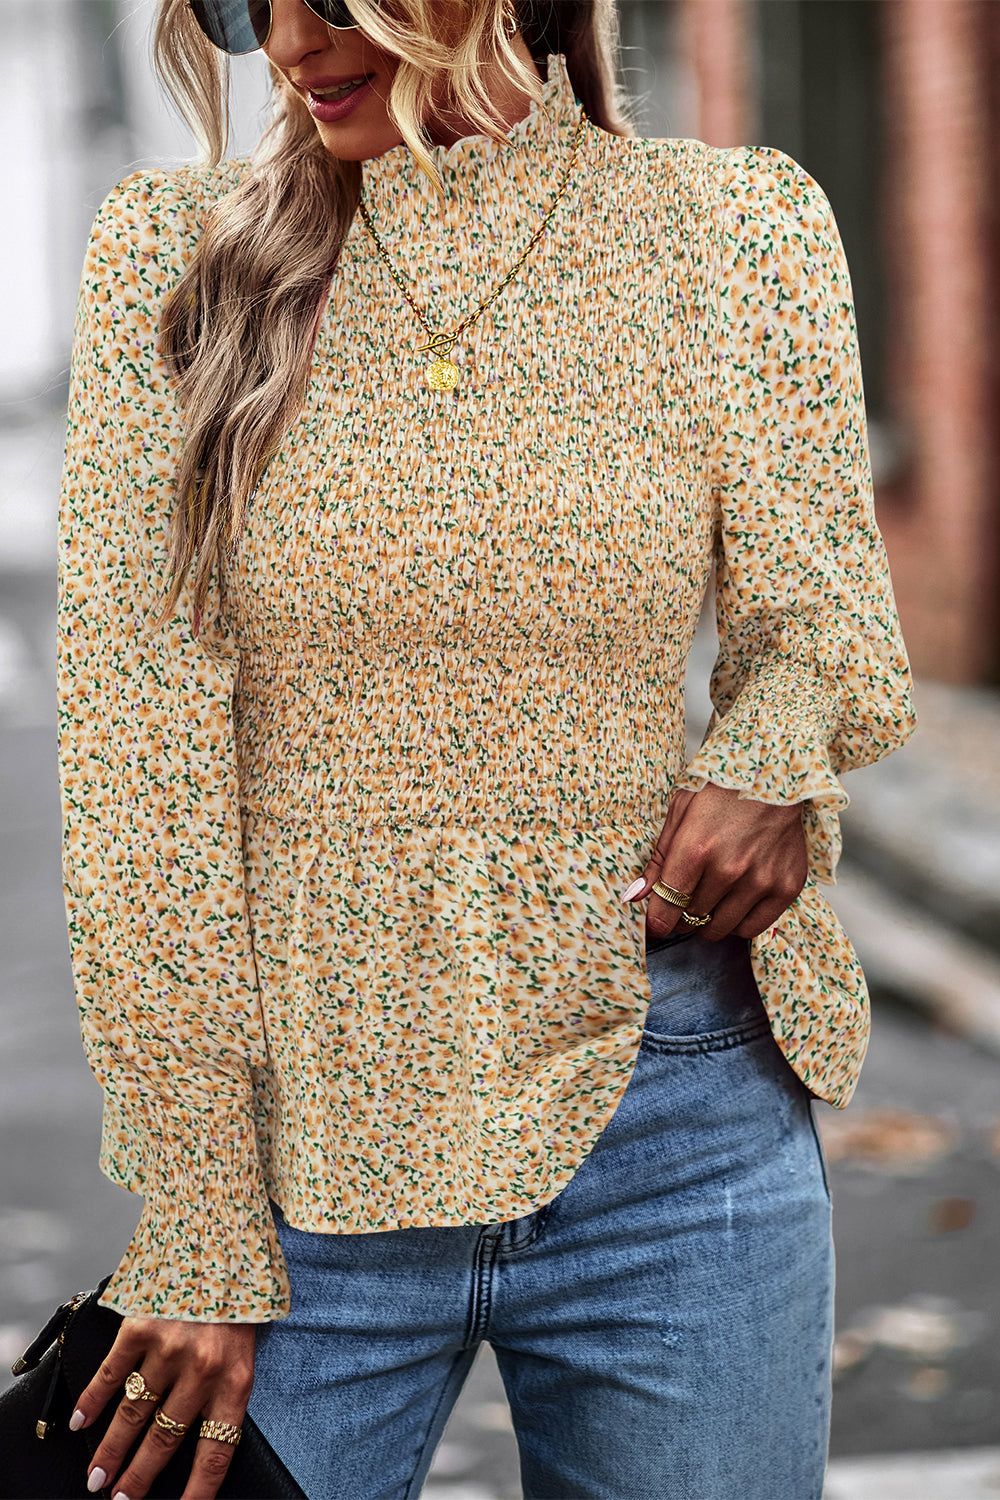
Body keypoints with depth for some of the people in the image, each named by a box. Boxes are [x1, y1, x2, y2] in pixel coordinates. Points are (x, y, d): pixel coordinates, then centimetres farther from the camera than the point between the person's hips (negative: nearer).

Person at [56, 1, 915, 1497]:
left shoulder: (739, 227, 0)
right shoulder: (172, 253, -2)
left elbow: (818, 628, 10)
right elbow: (139, 757, -5)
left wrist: (765, 759, -15)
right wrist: (198, 1237, -9)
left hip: (668, 1135, 1)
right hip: (296, 1132, 0)